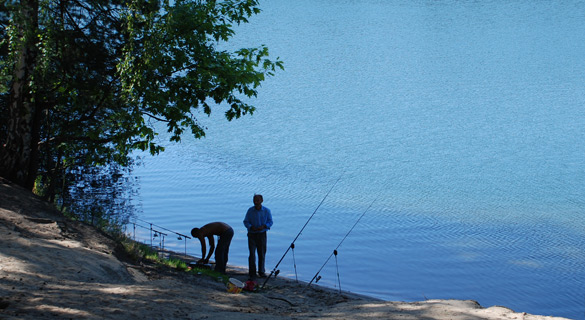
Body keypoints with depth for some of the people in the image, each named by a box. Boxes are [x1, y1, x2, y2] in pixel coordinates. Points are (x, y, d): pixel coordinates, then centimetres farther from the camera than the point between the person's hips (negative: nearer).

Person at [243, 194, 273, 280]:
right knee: (252, 254, -9)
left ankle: (261, 272, 25)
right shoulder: (250, 210, -4)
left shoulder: (266, 211, -2)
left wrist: (264, 226, -18)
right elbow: (246, 221, 1)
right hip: (252, 234, -1)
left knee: (262, 254, 8)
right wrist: (251, 227, -18)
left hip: (262, 234, 1)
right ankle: (252, 274, -6)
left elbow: (270, 222, 1)